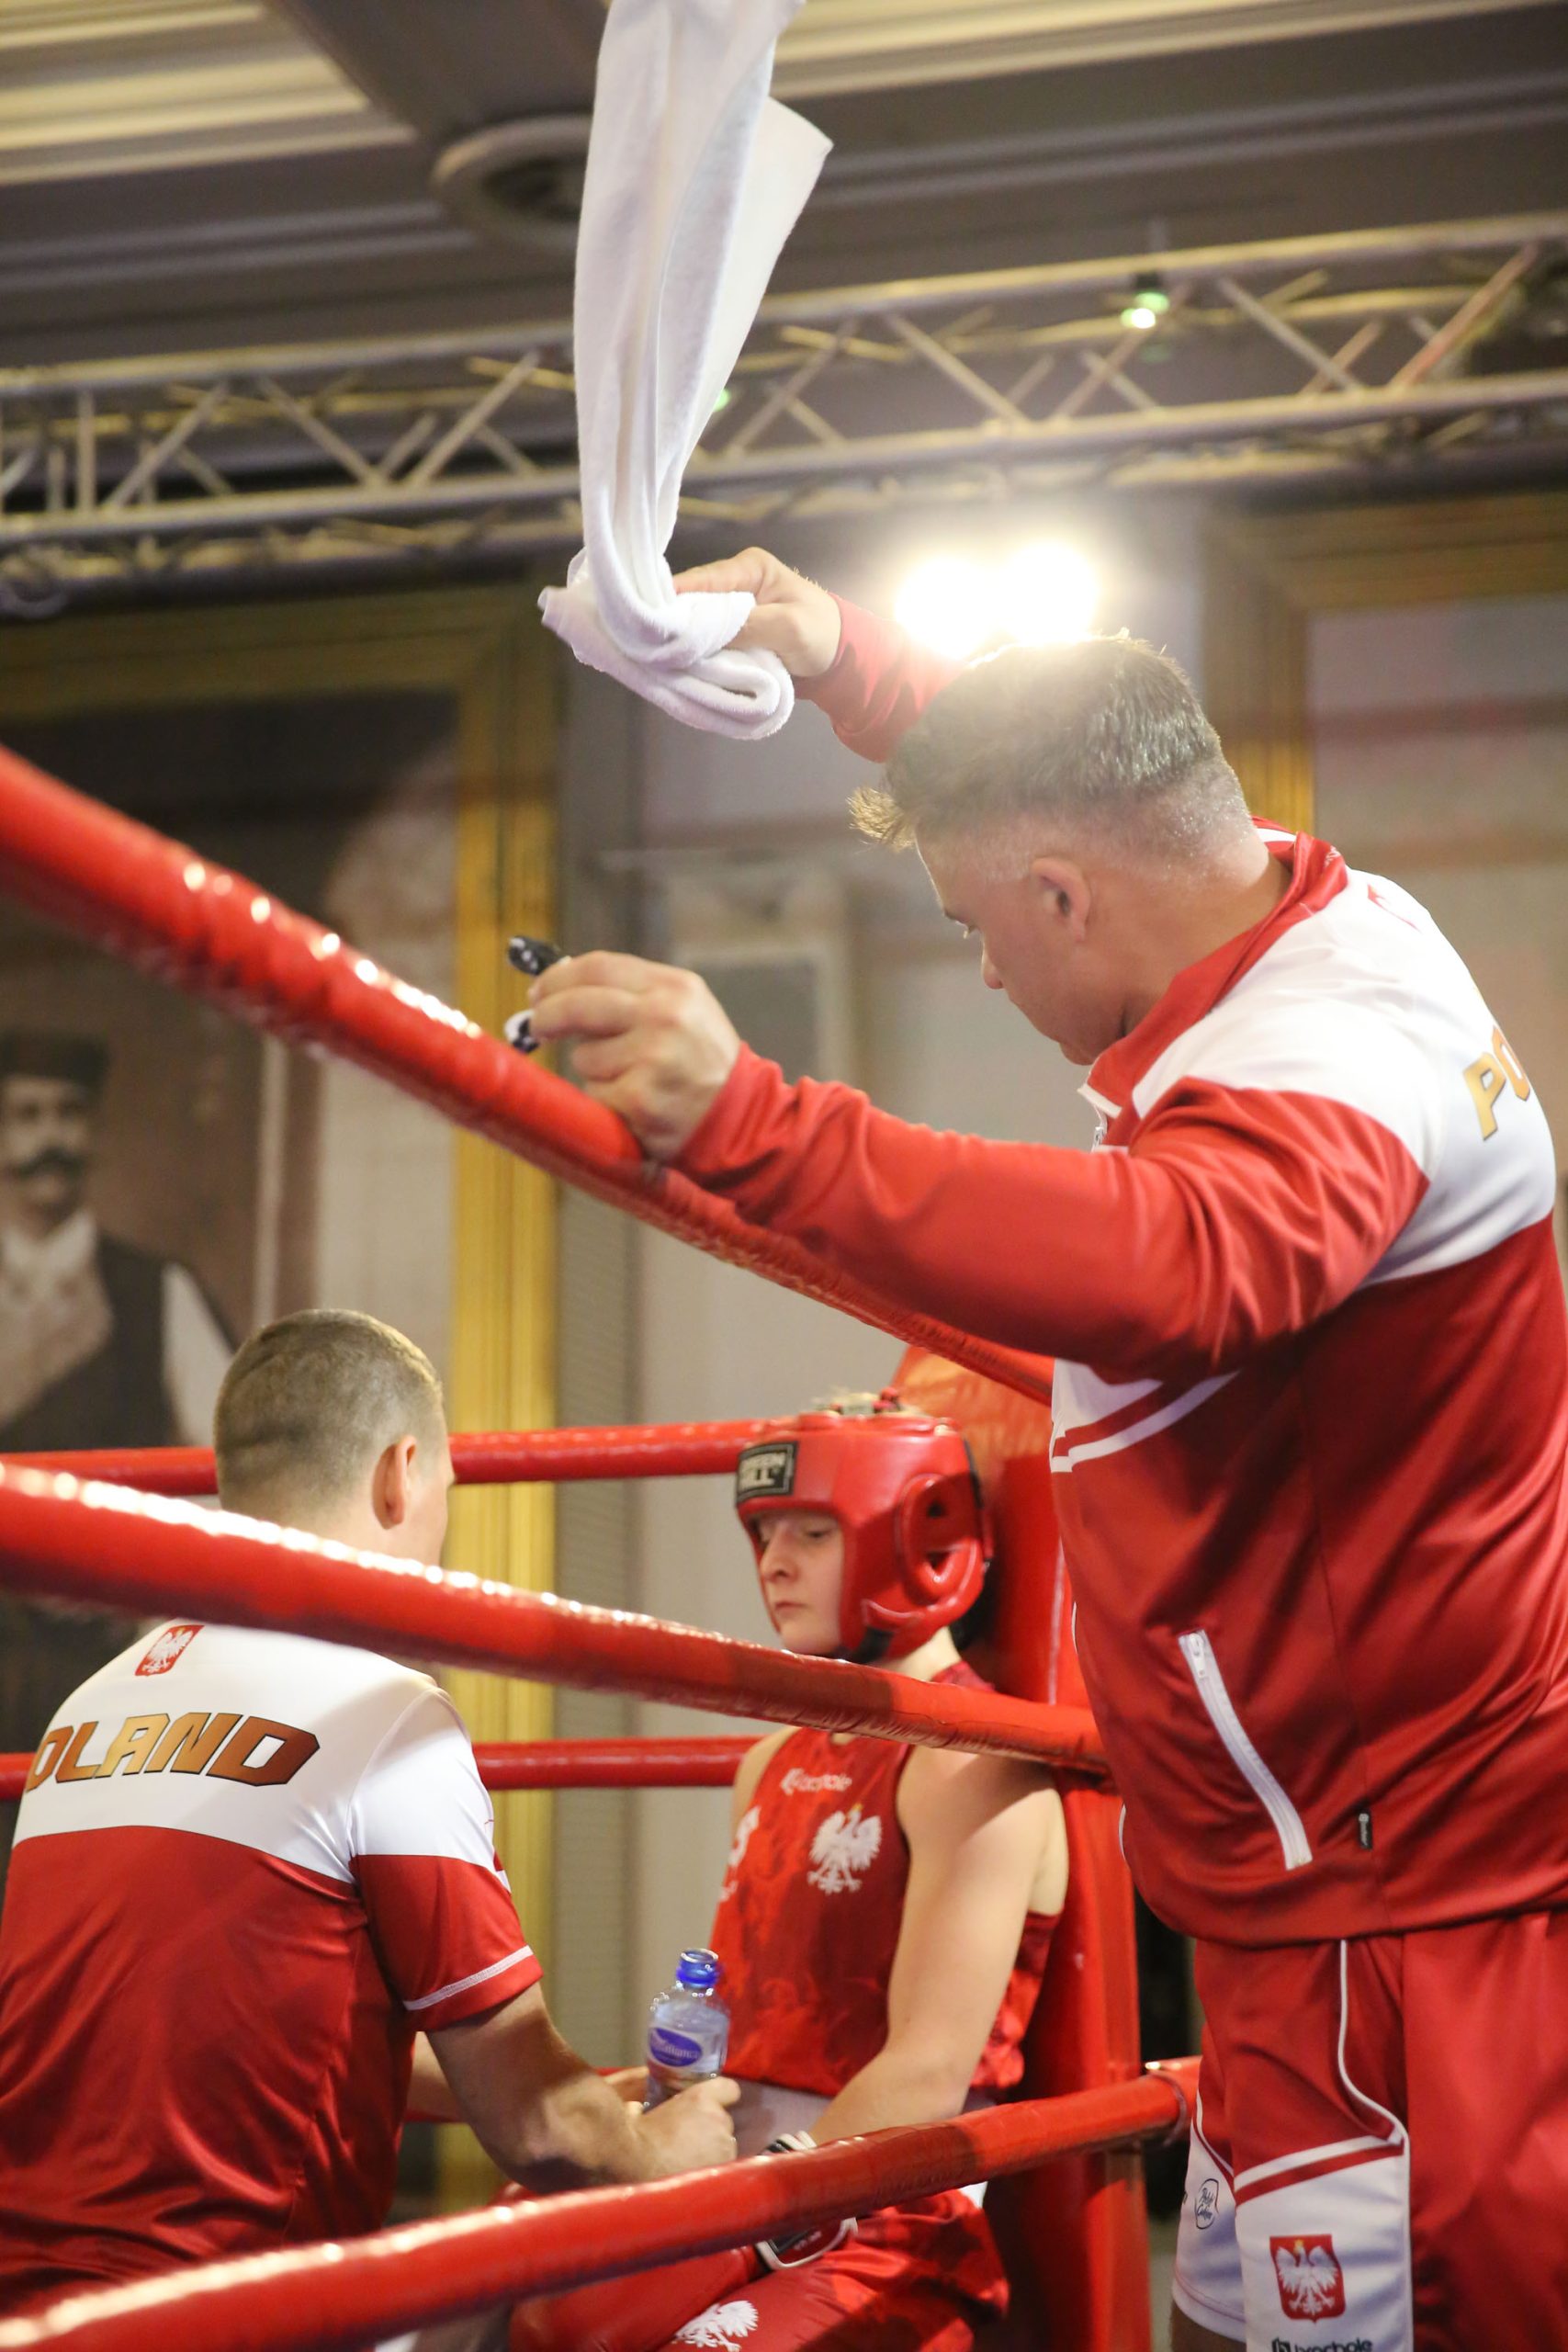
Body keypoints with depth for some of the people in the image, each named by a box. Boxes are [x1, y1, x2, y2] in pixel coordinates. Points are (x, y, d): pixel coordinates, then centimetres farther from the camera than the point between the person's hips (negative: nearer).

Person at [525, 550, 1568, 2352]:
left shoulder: (1334, 1052, -25)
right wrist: (848, 662, 18)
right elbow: (1059, 788, 28)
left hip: (1400, 1913, -11)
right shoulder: (1306, 907, 7)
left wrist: (749, 1125, -53)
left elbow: (1180, 1262, -48)